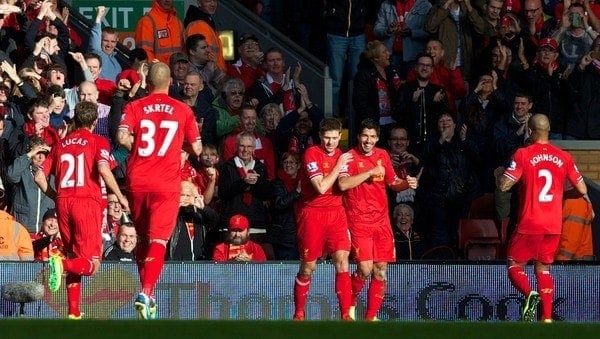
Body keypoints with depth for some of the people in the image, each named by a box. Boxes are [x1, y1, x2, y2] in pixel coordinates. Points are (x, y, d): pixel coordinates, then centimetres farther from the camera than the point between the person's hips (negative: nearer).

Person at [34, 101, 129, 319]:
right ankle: (61, 264, -35)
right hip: (87, 203, -5)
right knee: (91, 264, -5)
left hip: (63, 203, 5)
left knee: (75, 260, 15)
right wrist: (120, 197, -5)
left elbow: (39, 177, 12)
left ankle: (74, 312, 8)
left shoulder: (61, 144, 16)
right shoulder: (97, 142, 3)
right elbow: (103, 169, -15)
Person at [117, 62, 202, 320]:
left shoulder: (134, 107, 3)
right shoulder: (183, 110, 4)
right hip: (166, 183, -2)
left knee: (143, 238, 18)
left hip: (137, 181, 2)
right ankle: (146, 292, -27)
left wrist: (137, 147, 8)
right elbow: (197, 149, 8)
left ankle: (147, 294, 22)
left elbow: (122, 137, -12)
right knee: (158, 240, -7)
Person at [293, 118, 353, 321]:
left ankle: (346, 315, -11)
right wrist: (338, 166, -12)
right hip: (312, 213, -4)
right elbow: (321, 187, -18)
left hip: (335, 213, 4)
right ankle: (299, 314, 19)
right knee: (308, 267, 3)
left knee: (342, 261, -10)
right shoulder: (312, 154, -10)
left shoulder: (341, 155, 10)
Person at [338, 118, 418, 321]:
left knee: (380, 270, 3)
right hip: (359, 221, -5)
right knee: (365, 269, -14)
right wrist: (371, 172, -23)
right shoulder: (350, 157, -7)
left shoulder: (383, 155, 9)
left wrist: (407, 183, -2)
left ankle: (371, 316, 12)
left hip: (381, 220, 5)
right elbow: (343, 184, -22)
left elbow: (393, 183, 20)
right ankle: (350, 304, 12)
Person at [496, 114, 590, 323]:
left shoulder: (523, 155, -8)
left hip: (530, 225, -4)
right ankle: (547, 317, 4)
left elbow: (504, 186, -12)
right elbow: (582, 189, 6)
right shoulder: (564, 157, 3)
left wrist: (499, 175, 11)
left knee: (515, 265, 7)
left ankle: (530, 294, -22)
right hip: (554, 226, 4)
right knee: (543, 268, 14)